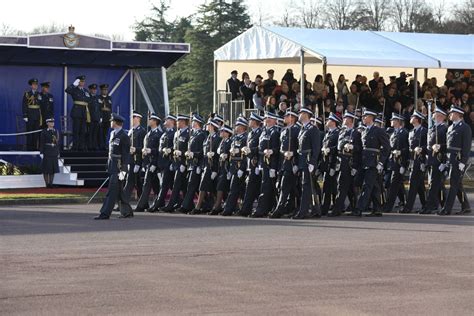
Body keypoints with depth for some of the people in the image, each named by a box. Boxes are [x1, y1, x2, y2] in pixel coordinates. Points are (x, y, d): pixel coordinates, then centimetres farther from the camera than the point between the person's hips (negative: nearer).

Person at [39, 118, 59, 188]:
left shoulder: (55, 132, 12)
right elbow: (41, 143, -4)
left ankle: (51, 183, 8)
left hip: (54, 152, 5)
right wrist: (41, 153, -10)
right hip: (46, 151, -5)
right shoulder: (44, 132, -2)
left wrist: (58, 153, 10)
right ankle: (47, 183, 1)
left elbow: (57, 143, 14)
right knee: (46, 168, -4)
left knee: (53, 168, 3)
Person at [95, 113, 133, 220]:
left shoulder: (123, 136, -13)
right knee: (118, 191, 13)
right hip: (112, 165, 9)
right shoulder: (113, 134, 13)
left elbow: (126, 154, -15)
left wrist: (123, 170, -19)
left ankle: (105, 214, -9)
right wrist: (108, 165, 17)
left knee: (112, 190, -8)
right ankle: (127, 212, 22)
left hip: (118, 166, -9)